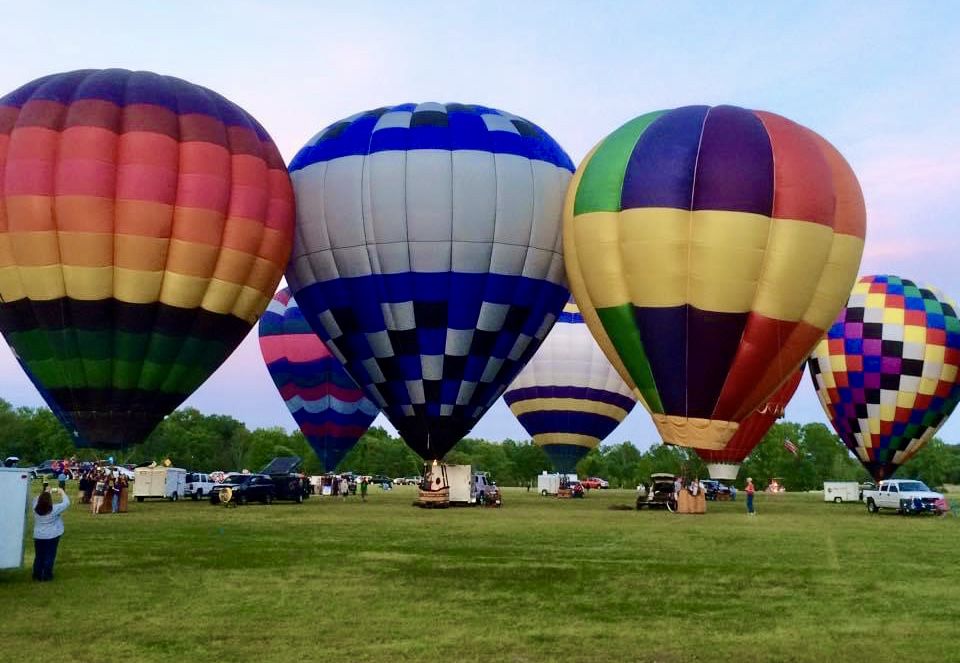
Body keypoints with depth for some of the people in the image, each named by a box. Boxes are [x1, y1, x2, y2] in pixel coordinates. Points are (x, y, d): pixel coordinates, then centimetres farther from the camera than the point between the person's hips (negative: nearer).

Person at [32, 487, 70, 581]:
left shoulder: (35, 509, -12)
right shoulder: (54, 509, -20)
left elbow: (36, 500, 11)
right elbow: (66, 503, -9)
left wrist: (45, 493, 15)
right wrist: (62, 493, 5)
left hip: (38, 537, 3)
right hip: (52, 537, -3)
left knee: (39, 556, 14)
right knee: (49, 556, 7)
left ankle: (37, 575, 20)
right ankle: (46, 576, 11)